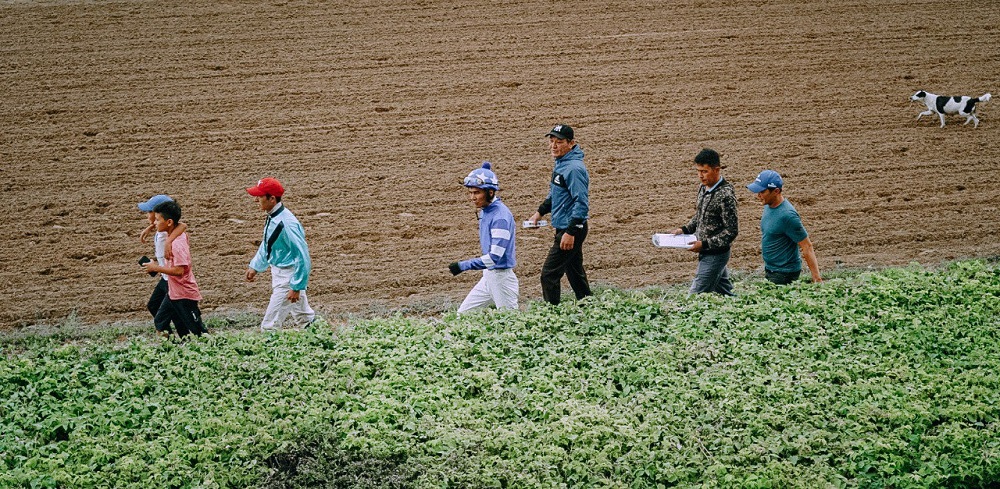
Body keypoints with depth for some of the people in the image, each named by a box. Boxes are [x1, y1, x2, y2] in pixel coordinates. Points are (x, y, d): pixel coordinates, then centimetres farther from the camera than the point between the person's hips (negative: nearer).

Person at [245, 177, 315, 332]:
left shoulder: (286, 223, -28)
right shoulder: (271, 217, 1)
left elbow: (302, 256, -26)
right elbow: (266, 244, 20)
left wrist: (296, 287, -25)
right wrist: (255, 266, 16)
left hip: (289, 276, -10)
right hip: (278, 271, 10)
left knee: (270, 325, -8)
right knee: (305, 319, 23)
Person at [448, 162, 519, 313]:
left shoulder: (500, 215, -22)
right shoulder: (484, 211, 6)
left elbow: (495, 257, -27)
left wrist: (463, 265, -27)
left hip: (502, 277, -9)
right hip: (488, 276, 9)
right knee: (463, 315, 8)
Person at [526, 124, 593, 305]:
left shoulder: (574, 168, -20)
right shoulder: (560, 164, 11)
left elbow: (582, 202, -24)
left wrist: (571, 232, -26)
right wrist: (540, 212, 18)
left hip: (572, 228, -11)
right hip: (564, 228, 11)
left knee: (549, 274, -11)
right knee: (575, 273, 19)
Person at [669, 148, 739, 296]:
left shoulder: (725, 195, -21)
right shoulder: (703, 188, 6)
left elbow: (731, 231, -20)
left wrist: (704, 244, -22)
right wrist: (684, 230, 4)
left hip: (715, 255, -9)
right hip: (705, 253, 9)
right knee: (724, 292, 16)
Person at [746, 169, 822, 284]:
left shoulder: (787, 215, -24)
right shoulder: (769, 205, 3)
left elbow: (807, 247, -21)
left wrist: (816, 278, -23)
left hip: (784, 274, -9)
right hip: (770, 270, 9)